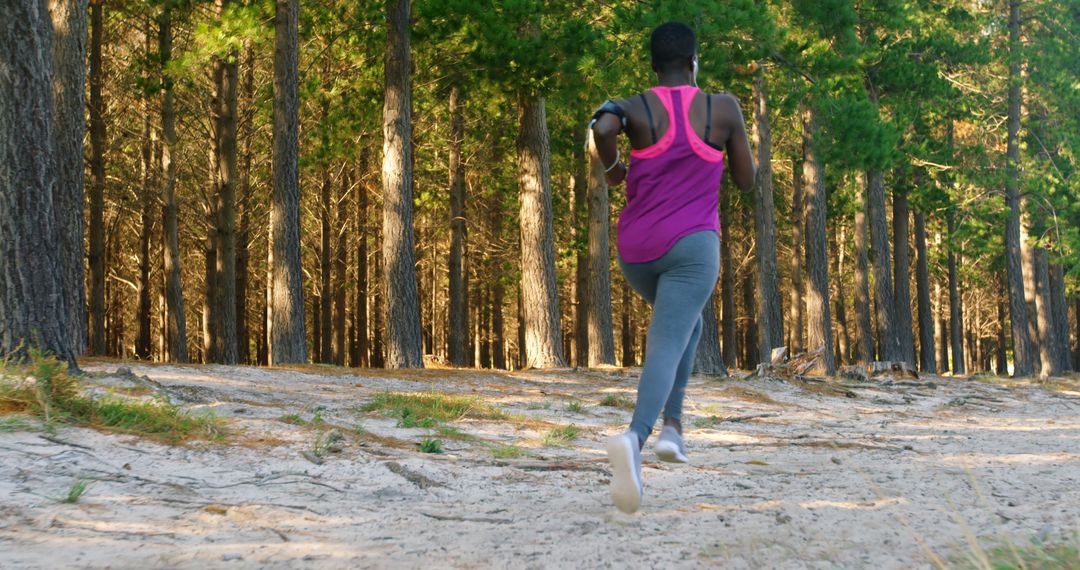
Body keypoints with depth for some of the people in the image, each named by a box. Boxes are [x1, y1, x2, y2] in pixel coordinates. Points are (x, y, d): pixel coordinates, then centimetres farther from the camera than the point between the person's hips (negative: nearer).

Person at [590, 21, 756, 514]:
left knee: (684, 322, 31)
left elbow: (602, 126, -22)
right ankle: (634, 437, -44)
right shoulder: (723, 108, 3)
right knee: (665, 347, -16)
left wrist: (613, 170, -1)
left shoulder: (636, 108, 3)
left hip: (636, 252, 4)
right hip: (691, 247, -3)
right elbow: (746, 181, 10)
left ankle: (673, 426, 18)